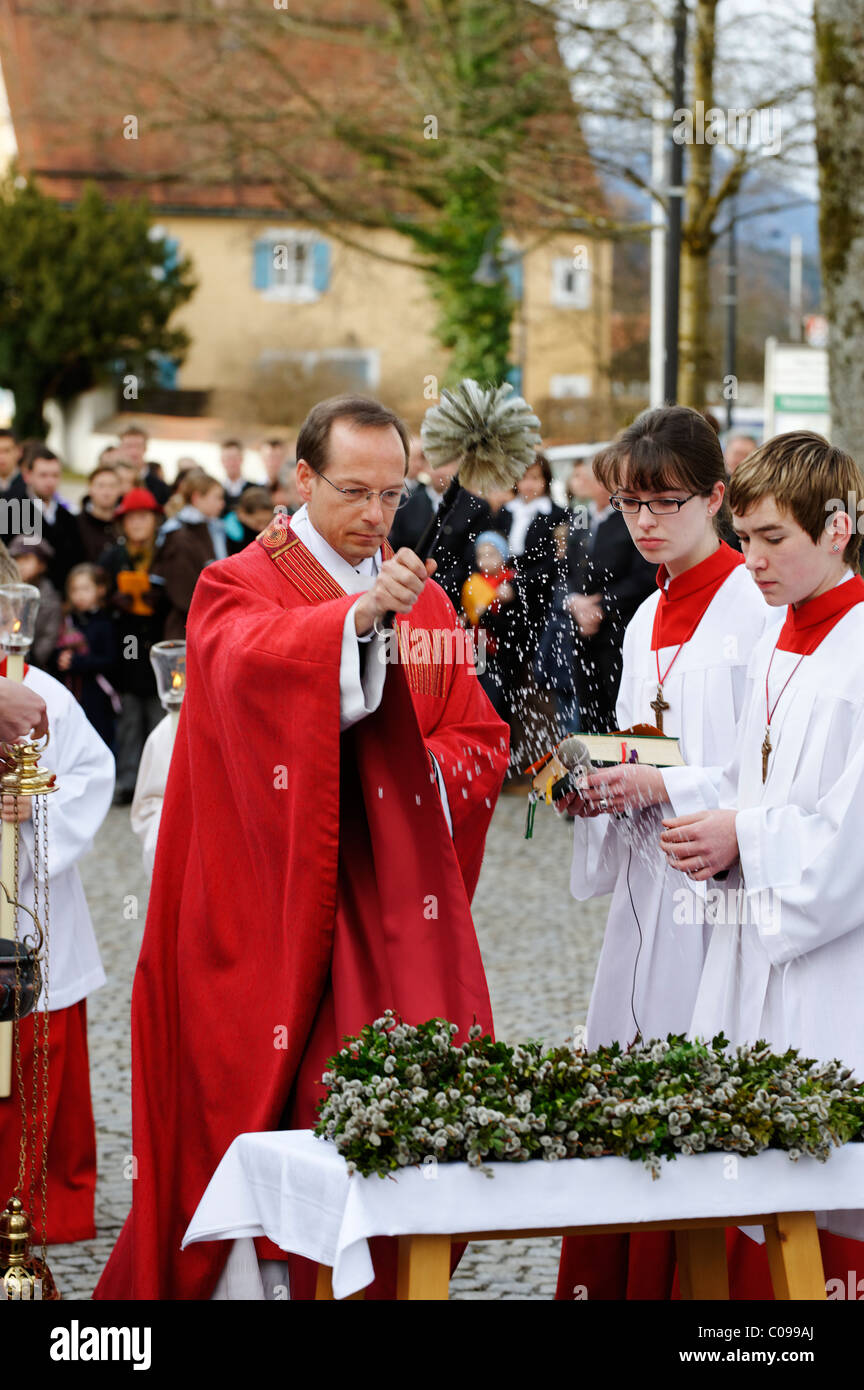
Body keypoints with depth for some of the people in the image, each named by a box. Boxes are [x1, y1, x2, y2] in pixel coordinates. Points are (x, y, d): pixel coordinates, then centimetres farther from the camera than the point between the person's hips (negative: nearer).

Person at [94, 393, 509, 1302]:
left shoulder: (424, 601, 15)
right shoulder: (240, 585, -1)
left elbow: (481, 740, 16)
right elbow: (248, 658, -25)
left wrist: (427, 775, -6)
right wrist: (358, 615, -42)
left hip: (391, 900, 4)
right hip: (270, 906, -4)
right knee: (240, 1107, -1)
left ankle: (374, 1283, 6)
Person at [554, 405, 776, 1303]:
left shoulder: (754, 610, -10)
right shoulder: (647, 619, 16)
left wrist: (663, 787, -19)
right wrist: (597, 784, 4)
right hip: (644, 889, 8)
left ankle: (682, 1284, 3)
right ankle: (605, 1285, 16)